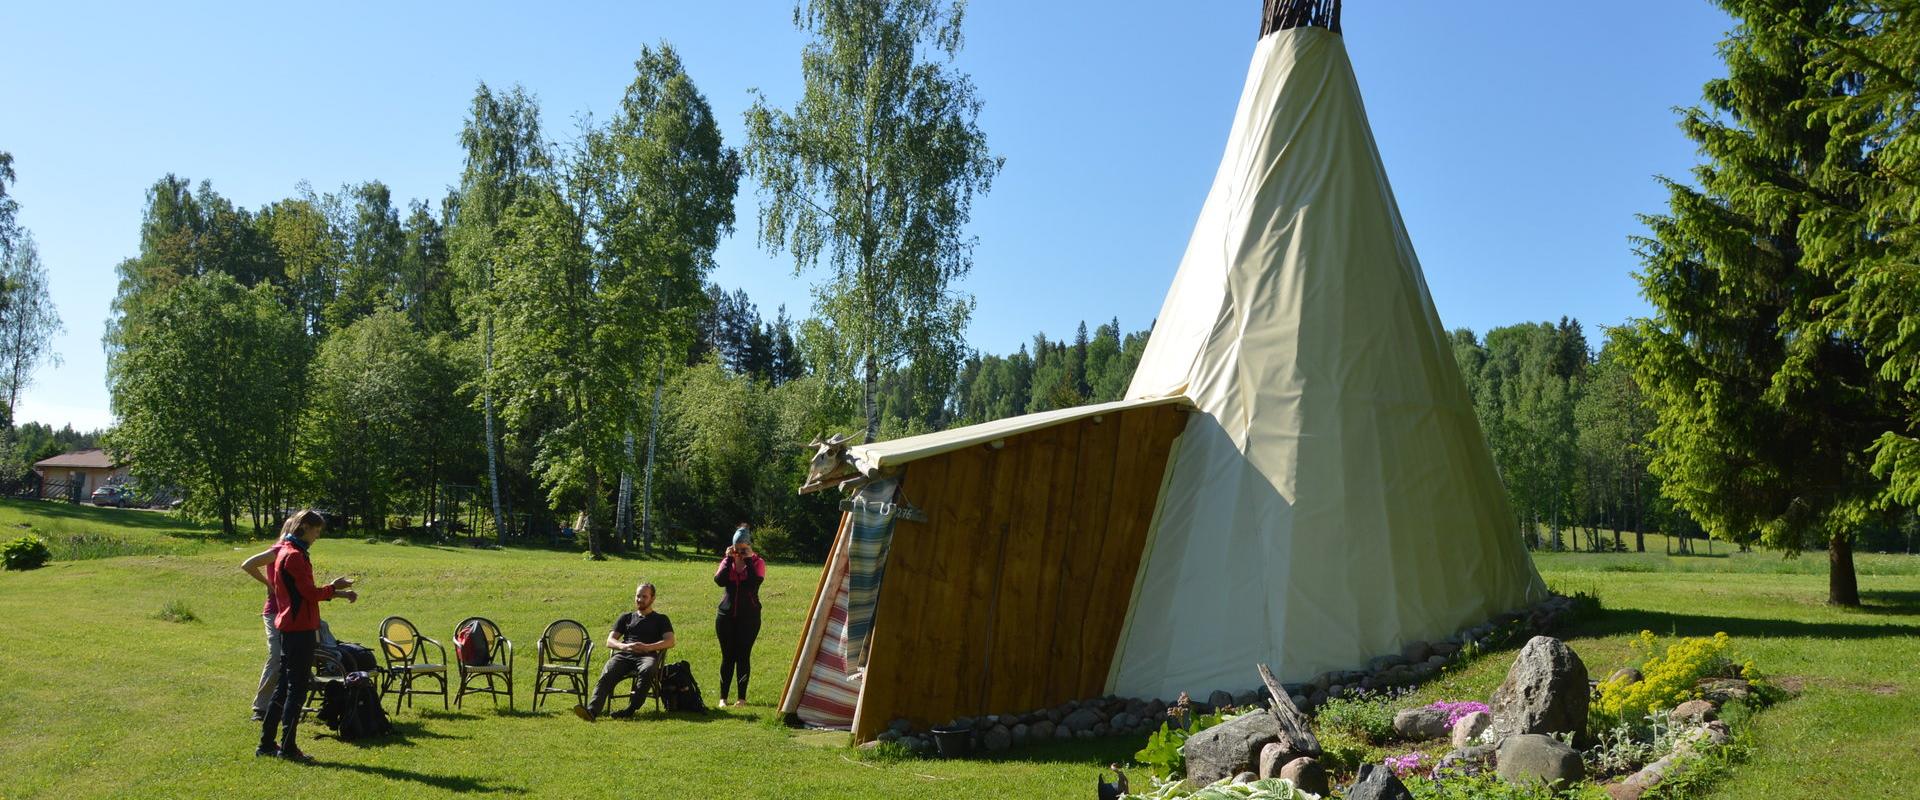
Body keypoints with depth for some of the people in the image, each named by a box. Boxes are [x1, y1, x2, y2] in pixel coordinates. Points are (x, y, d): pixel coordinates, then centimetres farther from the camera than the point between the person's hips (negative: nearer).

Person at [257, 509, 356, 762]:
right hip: (300, 628, -10)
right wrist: (334, 588, -1)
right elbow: (310, 593, -17)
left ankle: (267, 743, 21)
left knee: (283, 686, 15)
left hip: (287, 626, 10)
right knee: (297, 688, -4)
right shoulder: (294, 555, -15)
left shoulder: (282, 551, 16)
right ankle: (288, 746, 1)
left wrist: (336, 592, 11)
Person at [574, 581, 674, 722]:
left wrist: (648, 647, -12)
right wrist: (624, 646, -7)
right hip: (623, 655, 2)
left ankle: (631, 709, -43)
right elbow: (609, 641, 18)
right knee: (606, 674, -31)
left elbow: (670, 642, 6)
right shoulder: (626, 618, 30)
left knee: (646, 670, -39)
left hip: (647, 656, -2)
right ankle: (592, 710, -49)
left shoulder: (661, 619, 23)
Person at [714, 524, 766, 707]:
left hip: (749, 617, -2)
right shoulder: (727, 560, 6)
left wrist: (748, 560, -15)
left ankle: (742, 697, 8)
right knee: (727, 656, 4)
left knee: (744, 656, 0)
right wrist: (729, 558, -11)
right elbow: (719, 580, -12)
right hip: (726, 615, 2)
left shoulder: (757, 562, 0)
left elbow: (755, 582, -19)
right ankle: (723, 697, 11)